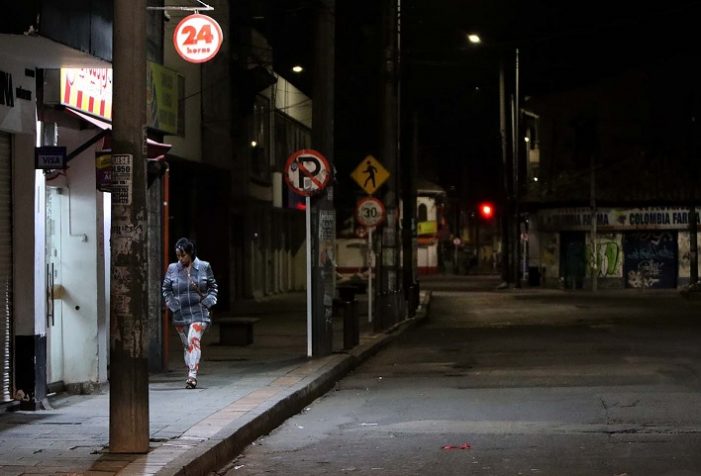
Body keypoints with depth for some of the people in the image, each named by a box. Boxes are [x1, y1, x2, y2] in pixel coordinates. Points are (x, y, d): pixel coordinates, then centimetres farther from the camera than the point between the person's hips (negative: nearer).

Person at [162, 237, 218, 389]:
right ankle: (191, 376, 21)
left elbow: (213, 287, 9)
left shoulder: (204, 267, 0)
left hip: (199, 313, -3)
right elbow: (165, 289, 10)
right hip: (180, 314, 3)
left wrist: (207, 303, -4)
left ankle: (192, 375, -27)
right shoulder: (172, 269, 3)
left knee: (194, 341, -20)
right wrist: (173, 306, -1)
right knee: (186, 344, 11)